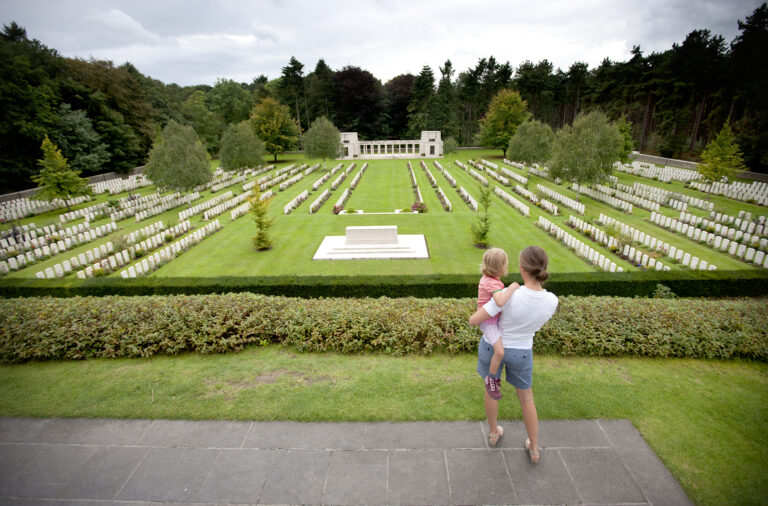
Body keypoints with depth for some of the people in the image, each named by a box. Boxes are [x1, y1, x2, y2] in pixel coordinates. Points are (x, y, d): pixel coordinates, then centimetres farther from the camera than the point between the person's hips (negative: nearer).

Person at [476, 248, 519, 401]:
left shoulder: (487, 278, 0)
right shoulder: (494, 284, -29)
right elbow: (500, 302, -48)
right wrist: (512, 287, -37)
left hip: (495, 318, 10)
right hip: (488, 322, -10)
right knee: (500, 351, -19)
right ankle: (491, 379, 2)